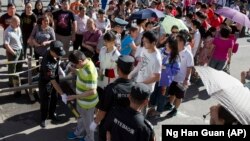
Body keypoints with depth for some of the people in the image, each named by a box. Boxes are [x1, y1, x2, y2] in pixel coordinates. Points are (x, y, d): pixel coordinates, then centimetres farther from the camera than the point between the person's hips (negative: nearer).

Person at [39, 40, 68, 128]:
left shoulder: (53, 53, -19)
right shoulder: (47, 64, -42)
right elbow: (53, 81, -37)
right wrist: (62, 94, -37)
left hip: (55, 79, 7)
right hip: (46, 83, -7)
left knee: (54, 99, 23)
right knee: (45, 102, 13)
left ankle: (52, 114, 46)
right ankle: (43, 119, 36)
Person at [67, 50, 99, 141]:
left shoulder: (90, 72, -36)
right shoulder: (85, 63, -10)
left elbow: (92, 91, -33)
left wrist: (75, 97, -30)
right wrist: (73, 70, -7)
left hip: (87, 102, -8)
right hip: (81, 99, 8)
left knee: (87, 122, 17)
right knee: (81, 117, 31)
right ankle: (78, 133, 56)